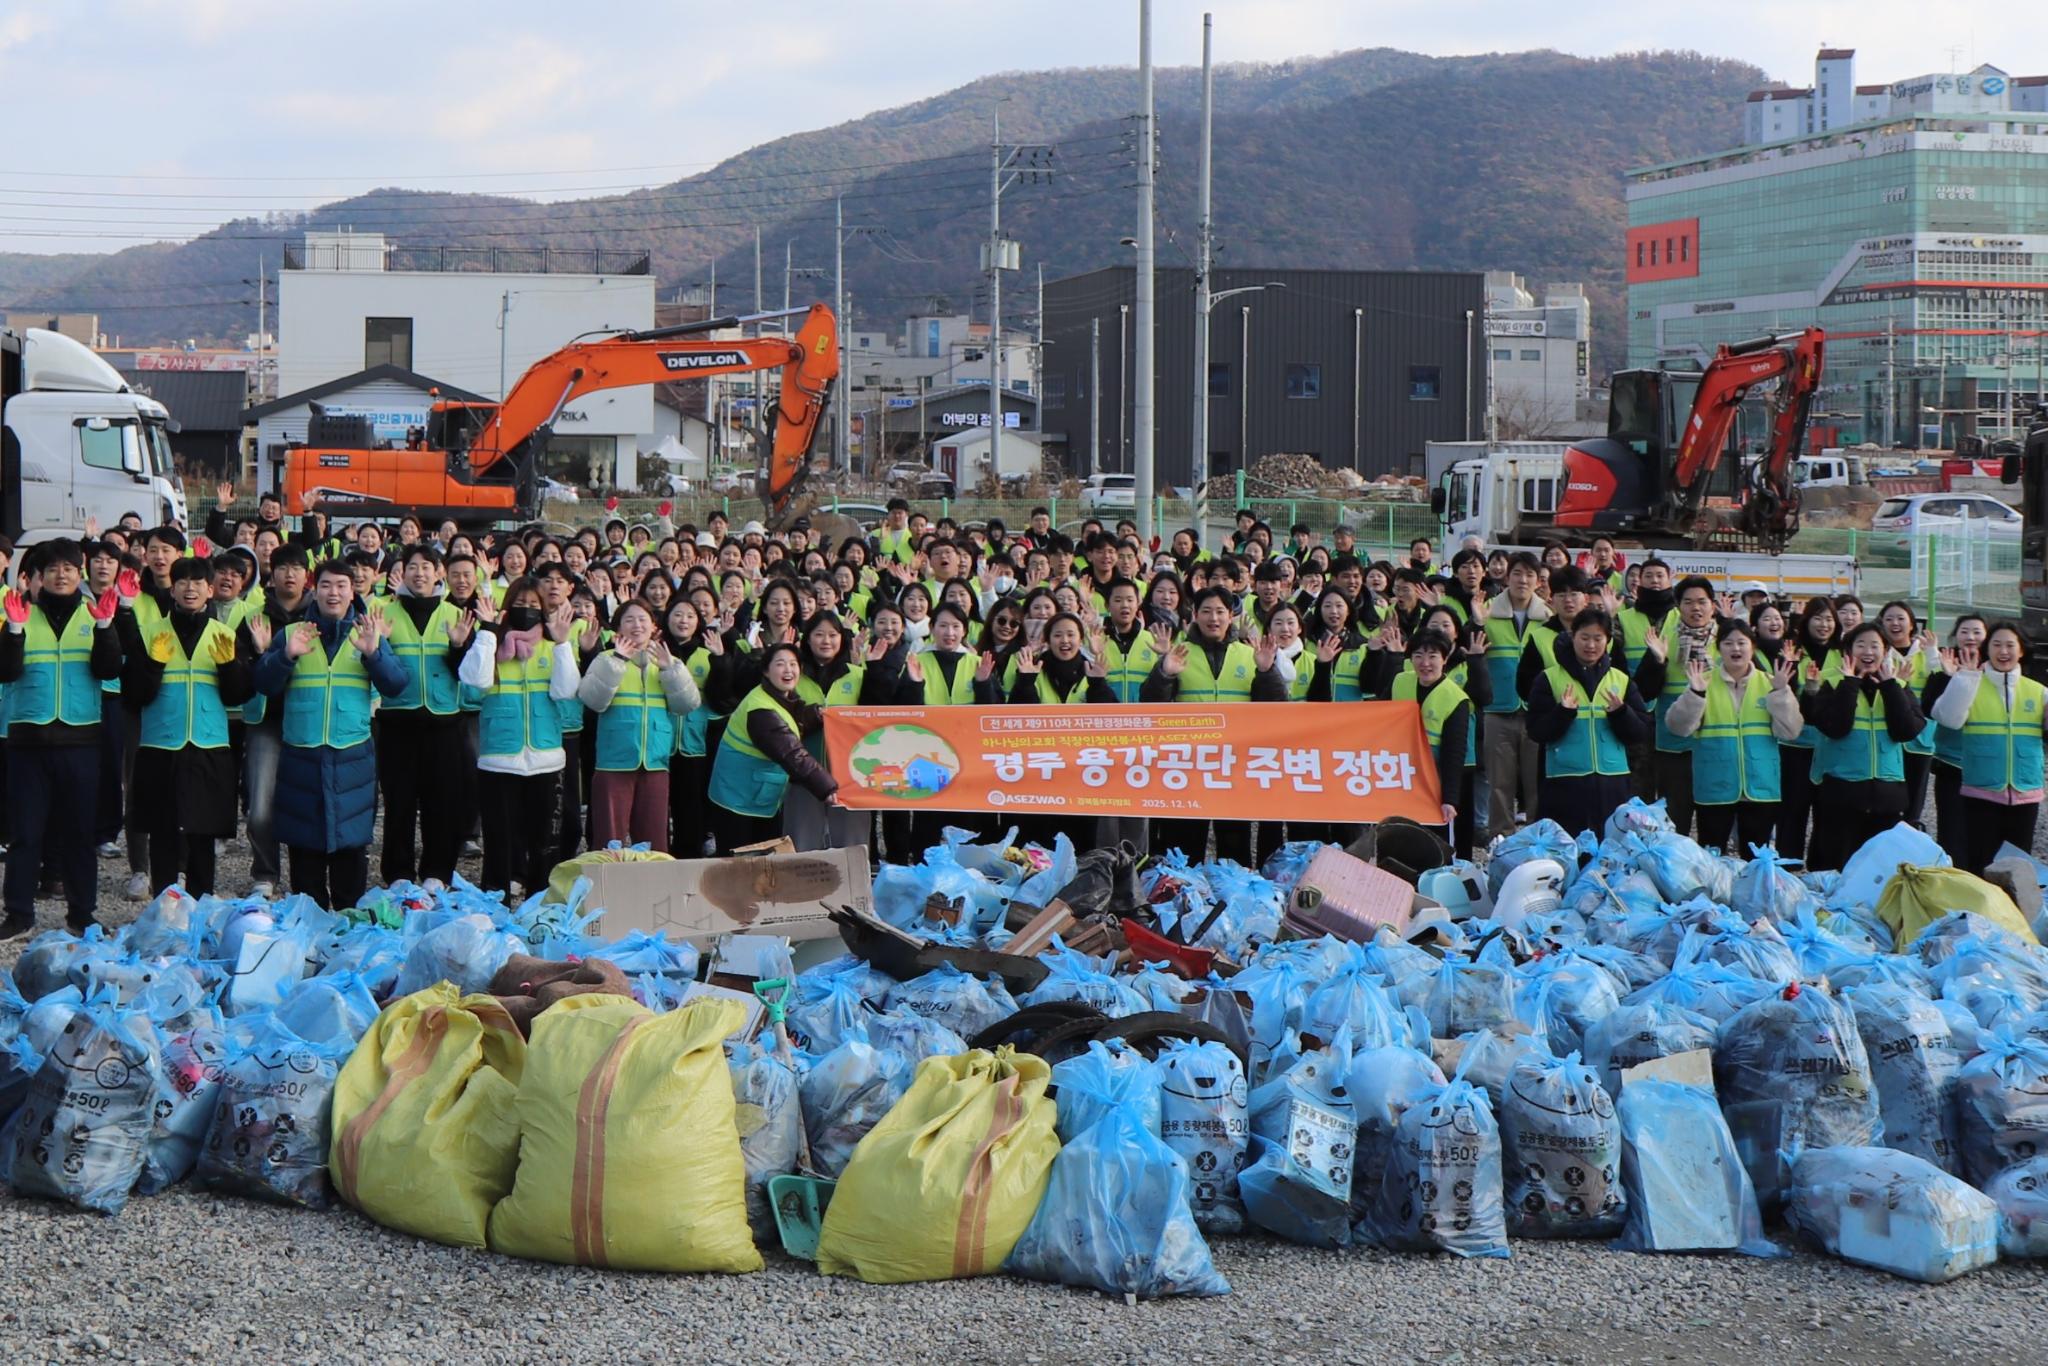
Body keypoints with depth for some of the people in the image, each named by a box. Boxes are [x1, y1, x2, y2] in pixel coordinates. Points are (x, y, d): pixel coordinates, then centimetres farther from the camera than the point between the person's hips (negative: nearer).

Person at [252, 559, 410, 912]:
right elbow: (264, 684, -1)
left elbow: (396, 684, -2)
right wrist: (287, 655, -19)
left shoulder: (368, 634, 9)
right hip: (301, 758, 0)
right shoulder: (290, 634, 9)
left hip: (353, 757, 0)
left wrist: (373, 653, -20)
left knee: (352, 845, 2)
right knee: (305, 847, 4)